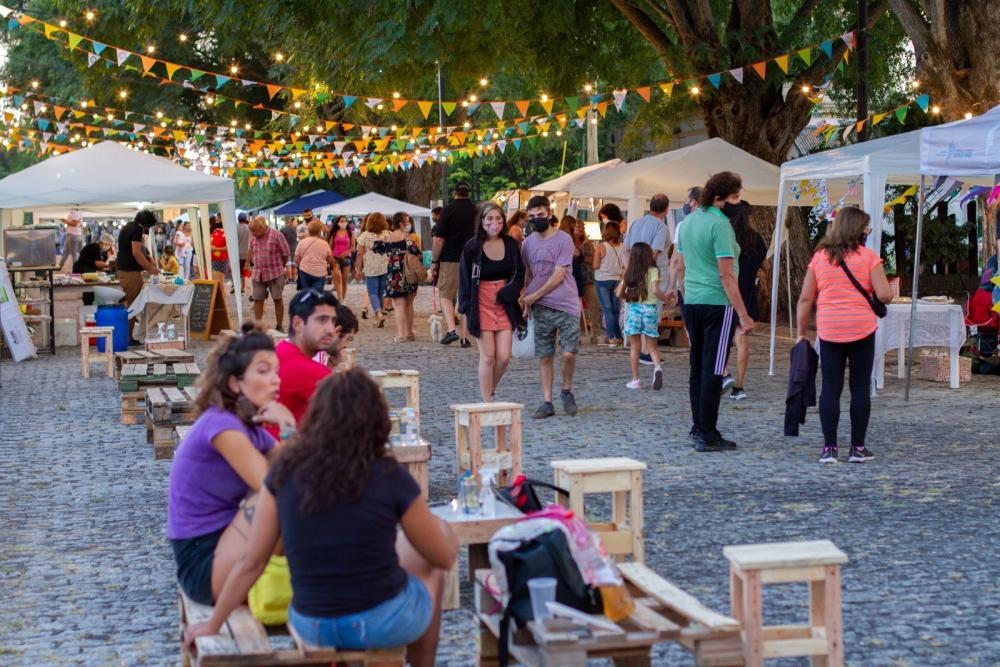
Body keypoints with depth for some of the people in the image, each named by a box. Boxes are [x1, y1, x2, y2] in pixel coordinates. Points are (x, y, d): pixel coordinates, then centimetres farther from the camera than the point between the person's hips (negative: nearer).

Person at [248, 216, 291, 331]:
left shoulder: (276, 235, -9)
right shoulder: (253, 237, 7)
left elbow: (285, 253, -2)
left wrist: (280, 267, 8)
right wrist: (253, 264, 11)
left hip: (274, 273, -4)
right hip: (257, 274, 4)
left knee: (277, 299, 5)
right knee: (257, 300, 1)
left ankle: (279, 326, 13)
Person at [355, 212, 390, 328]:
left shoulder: (364, 235, -4)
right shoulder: (387, 234, 2)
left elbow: (360, 254, -6)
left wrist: (358, 269, 1)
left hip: (370, 269, -3)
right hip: (385, 268, 3)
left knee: (372, 293, 1)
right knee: (381, 292, 13)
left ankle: (379, 313, -21)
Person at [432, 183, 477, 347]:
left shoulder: (448, 209, -6)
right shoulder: (475, 210, 6)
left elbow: (439, 239, -9)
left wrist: (434, 262, -2)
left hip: (450, 260, -3)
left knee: (446, 296, 6)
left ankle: (451, 329, -13)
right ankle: (464, 337, 5)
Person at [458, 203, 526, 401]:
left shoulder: (511, 244, 2)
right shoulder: (472, 247, -6)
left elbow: (520, 274, 10)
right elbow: (465, 280, -1)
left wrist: (509, 292, -9)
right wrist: (466, 309, -6)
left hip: (504, 305, 3)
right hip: (481, 305, -3)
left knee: (504, 356, -3)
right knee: (488, 356, -4)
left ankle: (489, 392, 22)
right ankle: (487, 402, 5)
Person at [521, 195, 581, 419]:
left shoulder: (563, 239, -6)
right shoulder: (528, 243, 10)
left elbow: (558, 276, -10)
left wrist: (534, 296, -9)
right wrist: (527, 302, 6)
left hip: (566, 306, -4)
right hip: (541, 308, 4)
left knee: (569, 353, -11)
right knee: (544, 357, 4)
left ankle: (567, 391, 14)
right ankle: (547, 402, 9)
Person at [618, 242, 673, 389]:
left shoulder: (629, 273, 7)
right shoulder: (653, 271, -3)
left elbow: (619, 294, 8)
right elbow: (655, 290, -16)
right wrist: (666, 299, 0)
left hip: (633, 309, 2)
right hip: (649, 309, -1)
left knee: (635, 347, 8)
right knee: (652, 346, 8)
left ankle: (635, 380, 9)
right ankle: (657, 367, -20)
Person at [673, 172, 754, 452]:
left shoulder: (688, 221, 12)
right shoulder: (720, 224, -14)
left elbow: (680, 266, 18)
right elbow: (726, 275, -18)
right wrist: (744, 315, -17)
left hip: (691, 303, 8)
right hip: (717, 304, -8)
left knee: (697, 368, 13)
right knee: (713, 370, -5)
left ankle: (698, 429, 18)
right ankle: (707, 435, -4)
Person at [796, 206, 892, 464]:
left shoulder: (819, 256, 6)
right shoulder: (868, 256, -2)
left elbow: (805, 299, 4)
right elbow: (885, 295, -10)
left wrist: (802, 332, 10)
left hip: (829, 331, 2)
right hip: (862, 329, -2)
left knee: (830, 387, 4)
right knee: (860, 388, 6)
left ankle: (829, 447, 1)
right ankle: (858, 447, 10)